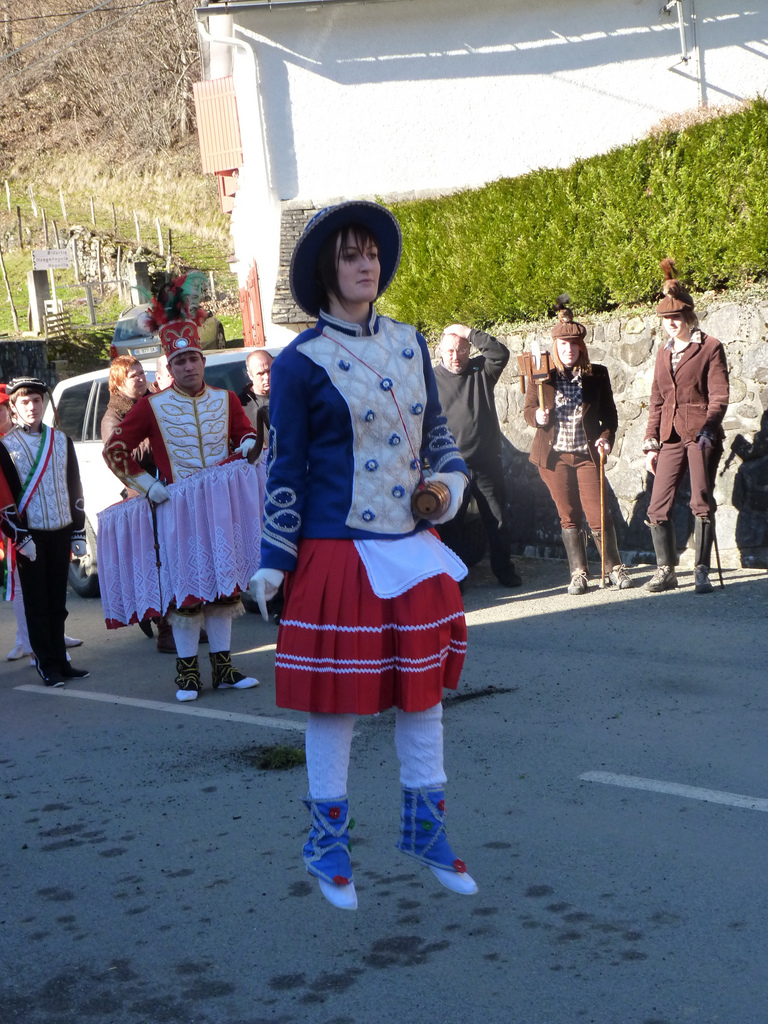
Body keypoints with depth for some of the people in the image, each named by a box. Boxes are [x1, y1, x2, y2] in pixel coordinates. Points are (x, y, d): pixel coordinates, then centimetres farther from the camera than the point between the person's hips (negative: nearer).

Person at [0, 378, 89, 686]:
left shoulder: (61, 440, 9)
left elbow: (75, 488, 10)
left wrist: (78, 534, 6)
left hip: (61, 533, 4)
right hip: (30, 536, -4)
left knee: (57, 603, 9)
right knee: (37, 604, 1)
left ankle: (61, 661, 15)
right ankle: (47, 665, 6)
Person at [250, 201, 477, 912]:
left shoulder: (409, 345, 8)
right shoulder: (300, 363, -7)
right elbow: (283, 469, -5)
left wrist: (451, 480, 1)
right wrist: (271, 562, -6)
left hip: (415, 552, 5)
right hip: (339, 556, -5)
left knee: (422, 686, 12)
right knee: (336, 698, 3)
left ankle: (424, 829, 27)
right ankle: (327, 843, 19)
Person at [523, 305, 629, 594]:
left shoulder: (597, 375, 3)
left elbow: (609, 413, 8)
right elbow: (528, 408, 7)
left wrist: (606, 437, -8)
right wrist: (537, 416, -15)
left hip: (587, 454, -1)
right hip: (554, 456, 1)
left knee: (598, 515, -6)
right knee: (569, 516, 6)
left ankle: (615, 568, 11)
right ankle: (578, 573, 15)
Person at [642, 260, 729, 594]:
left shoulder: (710, 347, -2)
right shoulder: (664, 353, 16)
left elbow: (719, 396, -7)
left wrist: (708, 428, -21)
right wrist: (651, 442, 12)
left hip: (702, 435, -5)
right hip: (671, 436, 5)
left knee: (701, 502, -6)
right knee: (658, 507, -1)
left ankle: (702, 572, 2)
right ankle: (665, 572, 10)